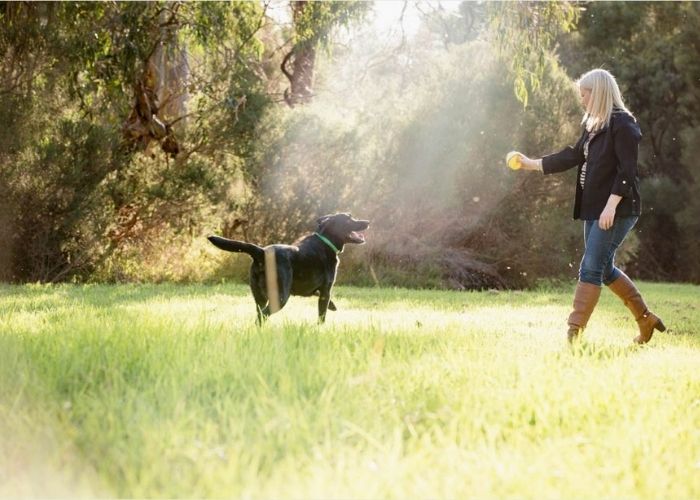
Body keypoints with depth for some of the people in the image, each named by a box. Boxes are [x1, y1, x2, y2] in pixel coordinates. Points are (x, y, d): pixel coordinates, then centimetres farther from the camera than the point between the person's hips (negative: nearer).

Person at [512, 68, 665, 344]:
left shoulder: (623, 124, -12)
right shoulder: (593, 125, 14)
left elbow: (627, 171, -18)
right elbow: (573, 156, 22)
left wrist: (611, 206, -25)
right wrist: (532, 164, 24)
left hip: (616, 211, -9)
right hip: (594, 209, 9)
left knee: (591, 269, -11)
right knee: (605, 269, 13)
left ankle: (574, 332, -10)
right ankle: (646, 319, 24)